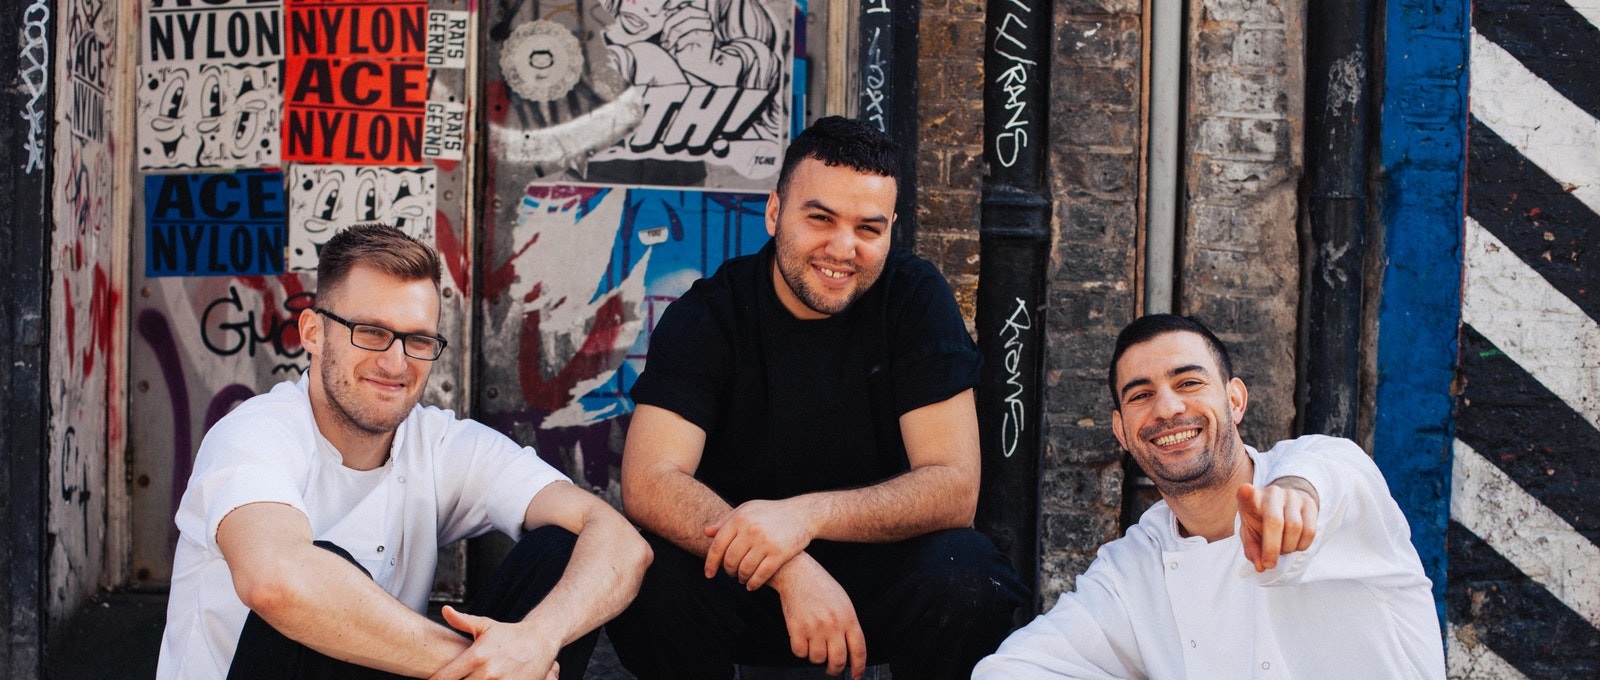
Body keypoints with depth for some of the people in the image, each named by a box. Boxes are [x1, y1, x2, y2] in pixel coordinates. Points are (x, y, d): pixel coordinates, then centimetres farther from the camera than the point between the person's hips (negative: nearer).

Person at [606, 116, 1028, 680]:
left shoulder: (916, 299, -8)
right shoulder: (704, 316, -8)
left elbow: (954, 487, -14)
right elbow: (649, 482, -21)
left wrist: (808, 514, -32)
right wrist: (789, 569, -36)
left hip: (877, 569, 0)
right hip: (737, 582, 0)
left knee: (964, 578, -31)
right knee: (654, 574, -31)